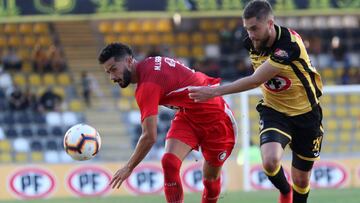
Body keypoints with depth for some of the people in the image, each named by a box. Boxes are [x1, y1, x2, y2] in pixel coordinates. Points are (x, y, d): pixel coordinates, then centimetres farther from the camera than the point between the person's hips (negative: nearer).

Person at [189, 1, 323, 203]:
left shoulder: (289, 45, -29)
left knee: (301, 180, 6)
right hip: (274, 112, 3)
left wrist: (215, 91, -29)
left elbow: (255, 81, -30)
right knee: (270, 161, -24)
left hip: (305, 114, -3)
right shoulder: (253, 43, -8)